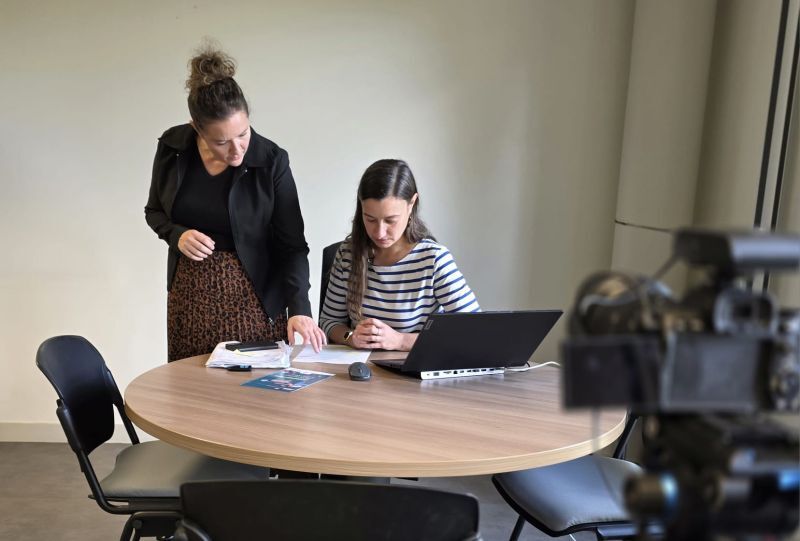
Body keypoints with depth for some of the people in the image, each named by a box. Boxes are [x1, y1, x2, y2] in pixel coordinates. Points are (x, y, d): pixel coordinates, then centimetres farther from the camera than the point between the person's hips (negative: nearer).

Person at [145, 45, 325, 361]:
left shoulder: (271, 161, -15)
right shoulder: (172, 148, -7)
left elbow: (292, 244, -12)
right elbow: (155, 211, 9)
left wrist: (298, 307, -24)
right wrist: (176, 235, -12)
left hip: (252, 295, -2)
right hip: (189, 293, 3)